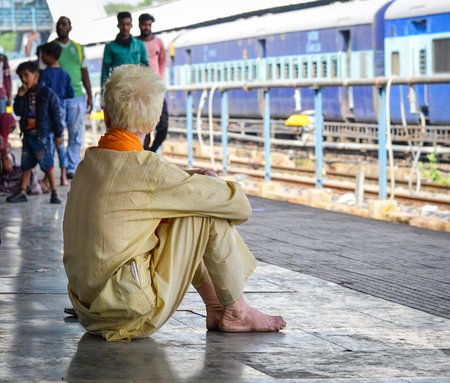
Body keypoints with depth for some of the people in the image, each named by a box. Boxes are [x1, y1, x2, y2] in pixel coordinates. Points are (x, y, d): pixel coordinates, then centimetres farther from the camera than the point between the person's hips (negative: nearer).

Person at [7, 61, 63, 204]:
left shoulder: (47, 93, -8)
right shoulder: (24, 94, 7)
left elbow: (56, 114, -5)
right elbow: (18, 112, -1)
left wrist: (58, 134, -6)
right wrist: (19, 97, -13)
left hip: (41, 135, -5)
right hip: (27, 134, 5)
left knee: (47, 165, -2)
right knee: (26, 165, 10)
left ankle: (54, 192, 6)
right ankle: (22, 193, 15)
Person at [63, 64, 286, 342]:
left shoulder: (89, 161, 7)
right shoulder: (147, 170, -17)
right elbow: (239, 205, -10)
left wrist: (198, 179, 11)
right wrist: (212, 184, 11)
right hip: (132, 314, -9)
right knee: (210, 214, -4)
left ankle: (215, 307, 23)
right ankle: (236, 312, 11)